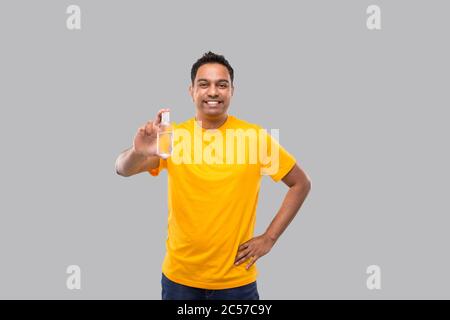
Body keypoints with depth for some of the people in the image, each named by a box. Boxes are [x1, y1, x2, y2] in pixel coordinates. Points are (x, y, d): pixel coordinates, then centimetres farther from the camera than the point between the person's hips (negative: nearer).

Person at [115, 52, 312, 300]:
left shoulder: (254, 137, -7)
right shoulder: (173, 136, -5)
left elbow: (301, 184, 1)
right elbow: (123, 169, -15)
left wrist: (269, 238, -5)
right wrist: (137, 152, -38)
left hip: (236, 279, -1)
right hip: (180, 277, 1)